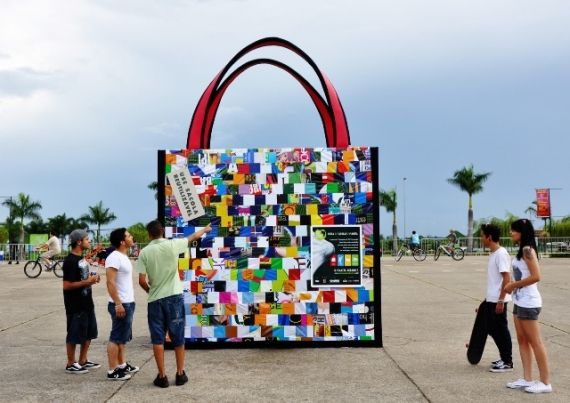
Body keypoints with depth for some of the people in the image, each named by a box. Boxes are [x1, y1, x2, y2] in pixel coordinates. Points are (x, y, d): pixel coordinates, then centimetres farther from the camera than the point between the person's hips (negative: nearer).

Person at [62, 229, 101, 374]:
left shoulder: (81, 258, 10)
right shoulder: (70, 261, -19)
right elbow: (67, 285, -23)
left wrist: (92, 278, 4)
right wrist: (87, 282, -22)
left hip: (86, 303, 10)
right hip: (75, 305, -10)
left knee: (88, 333, 16)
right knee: (74, 335, 2)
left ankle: (83, 361, 28)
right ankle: (71, 364, 15)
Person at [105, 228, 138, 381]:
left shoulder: (124, 257, 12)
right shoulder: (114, 258, -18)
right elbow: (110, 283, -22)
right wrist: (118, 304, -25)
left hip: (128, 303, 10)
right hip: (120, 304, -10)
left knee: (122, 336, 18)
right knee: (116, 337, -4)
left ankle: (122, 364, 28)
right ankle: (112, 371, 2)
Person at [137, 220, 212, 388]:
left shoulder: (144, 252, -4)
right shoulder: (172, 245, -4)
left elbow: (142, 281, -6)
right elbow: (193, 237, 14)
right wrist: (205, 229, 33)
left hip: (155, 300, 0)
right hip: (174, 297, 0)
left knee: (157, 339, 7)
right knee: (178, 337, 10)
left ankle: (162, 376, 8)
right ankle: (180, 374, 16)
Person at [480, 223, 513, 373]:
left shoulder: (501, 254, -17)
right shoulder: (493, 253, 11)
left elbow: (507, 279, -20)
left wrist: (500, 300, -21)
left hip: (498, 300, -9)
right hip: (491, 299, 9)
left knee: (501, 330, 0)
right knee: (492, 328, 14)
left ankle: (507, 362, 11)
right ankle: (504, 358, 26)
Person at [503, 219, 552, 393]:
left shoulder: (527, 250, -16)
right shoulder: (521, 250, 11)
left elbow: (536, 276, -24)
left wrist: (513, 285, -16)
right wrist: (513, 285, -1)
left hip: (528, 302, -10)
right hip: (520, 301, 10)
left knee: (535, 341, -2)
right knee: (522, 340, 12)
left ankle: (545, 382, 7)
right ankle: (527, 379, 18)